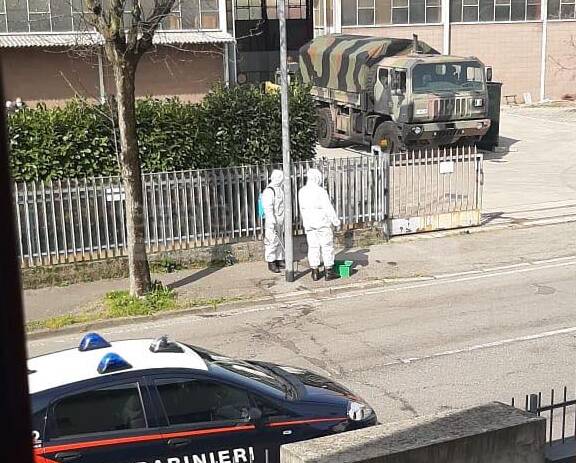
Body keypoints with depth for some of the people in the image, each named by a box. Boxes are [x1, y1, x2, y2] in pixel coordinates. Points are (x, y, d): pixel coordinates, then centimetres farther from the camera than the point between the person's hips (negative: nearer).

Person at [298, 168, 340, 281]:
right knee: (327, 246, 4)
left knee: (313, 247, 9)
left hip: (309, 224, 5)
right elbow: (328, 208, -15)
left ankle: (315, 272, 10)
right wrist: (336, 221, -4)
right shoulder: (321, 191, -17)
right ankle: (328, 272, 6)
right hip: (323, 223, -5)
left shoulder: (302, 191, 2)